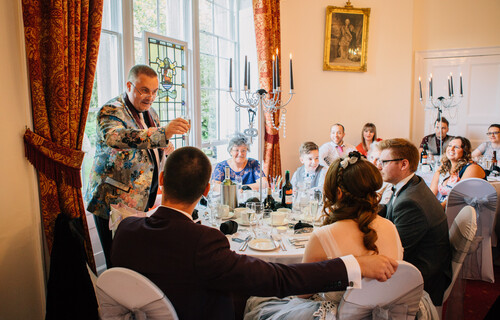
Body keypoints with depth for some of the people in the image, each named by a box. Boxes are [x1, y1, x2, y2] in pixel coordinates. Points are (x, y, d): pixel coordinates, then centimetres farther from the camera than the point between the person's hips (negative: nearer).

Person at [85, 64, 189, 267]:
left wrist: (163, 151, 3)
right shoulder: (111, 111, -13)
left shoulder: (150, 113, 12)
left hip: (146, 200, 7)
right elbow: (115, 137, -37)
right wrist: (163, 133, -49)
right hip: (114, 203, -6)